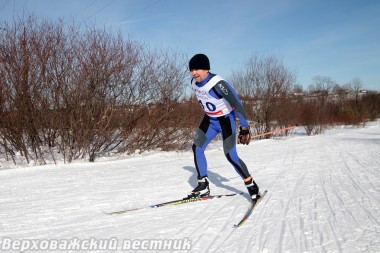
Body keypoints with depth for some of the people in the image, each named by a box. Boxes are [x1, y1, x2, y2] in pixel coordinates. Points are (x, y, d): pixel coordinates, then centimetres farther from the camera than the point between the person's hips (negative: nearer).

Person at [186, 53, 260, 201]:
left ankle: (251, 186, 9)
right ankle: (203, 186, 6)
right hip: (209, 120, 7)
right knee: (196, 147, -4)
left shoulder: (218, 84, -32)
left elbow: (238, 104, -30)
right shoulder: (194, 83, -9)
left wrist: (244, 128, -29)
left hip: (226, 120, -7)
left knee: (231, 156, -11)